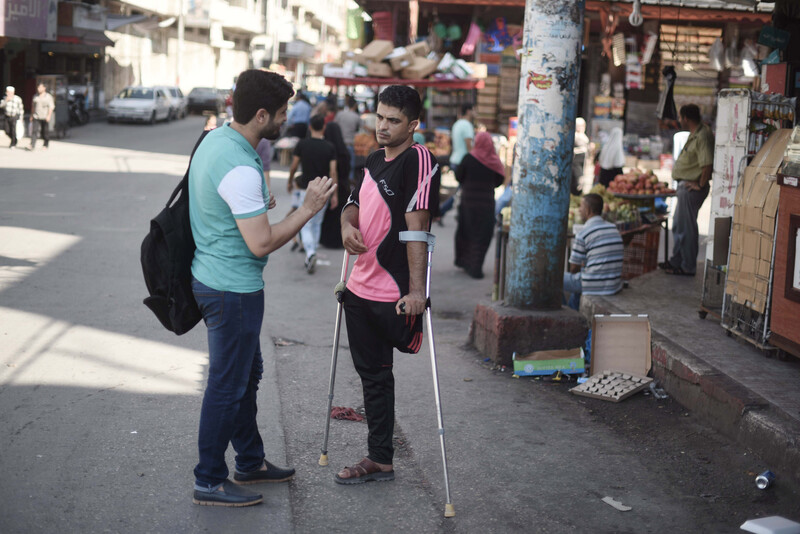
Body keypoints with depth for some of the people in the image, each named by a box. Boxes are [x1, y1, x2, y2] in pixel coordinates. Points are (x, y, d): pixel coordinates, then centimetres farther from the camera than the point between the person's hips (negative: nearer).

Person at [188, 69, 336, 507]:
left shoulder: (214, 138, 5)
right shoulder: (240, 169, -27)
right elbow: (261, 243, -25)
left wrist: (255, 205, 21)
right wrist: (309, 209, -17)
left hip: (212, 275, 10)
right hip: (233, 289, -10)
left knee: (246, 374, 21)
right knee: (228, 386, 2)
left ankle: (251, 462, 35)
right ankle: (209, 482, 15)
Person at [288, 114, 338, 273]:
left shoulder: (302, 144, -6)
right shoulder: (330, 147, -4)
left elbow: (294, 166, -1)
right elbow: (333, 172, -8)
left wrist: (290, 182, 17)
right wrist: (334, 194, -4)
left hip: (306, 189, -2)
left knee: (306, 225, 1)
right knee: (317, 224, 18)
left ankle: (310, 253, -22)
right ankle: (311, 253, 22)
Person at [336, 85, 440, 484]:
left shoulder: (419, 161, -15)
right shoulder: (374, 160, 12)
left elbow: (416, 227, -21)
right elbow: (355, 203, 22)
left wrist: (417, 289, -26)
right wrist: (347, 224, -4)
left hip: (394, 295, -9)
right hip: (361, 287, 9)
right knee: (371, 372, 15)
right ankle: (379, 460, 24)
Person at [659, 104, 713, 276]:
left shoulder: (702, 136, -22)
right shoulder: (695, 134, 12)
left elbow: (707, 164, -30)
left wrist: (700, 185, -21)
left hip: (692, 188, -11)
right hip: (685, 186, 11)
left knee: (687, 228, -2)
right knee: (678, 225, 20)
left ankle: (688, 267, 6)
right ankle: (676, 261, 31)